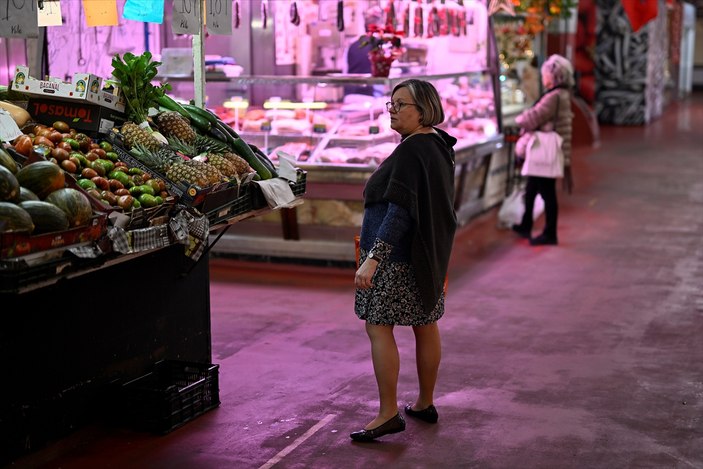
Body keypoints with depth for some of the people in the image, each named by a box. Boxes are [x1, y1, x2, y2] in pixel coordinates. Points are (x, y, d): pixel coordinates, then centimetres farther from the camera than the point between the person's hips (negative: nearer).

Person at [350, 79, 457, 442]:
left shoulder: (411, 151, -20)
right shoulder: (439, 147, 11)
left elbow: (399, 212, -27)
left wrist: (373, 257, -30)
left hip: (398, 256, -10)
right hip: (429, 255, 10)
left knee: (378, 327, -5)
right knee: (425, 326, 15)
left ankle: (388, 414, -3)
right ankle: (425, 403, 27)